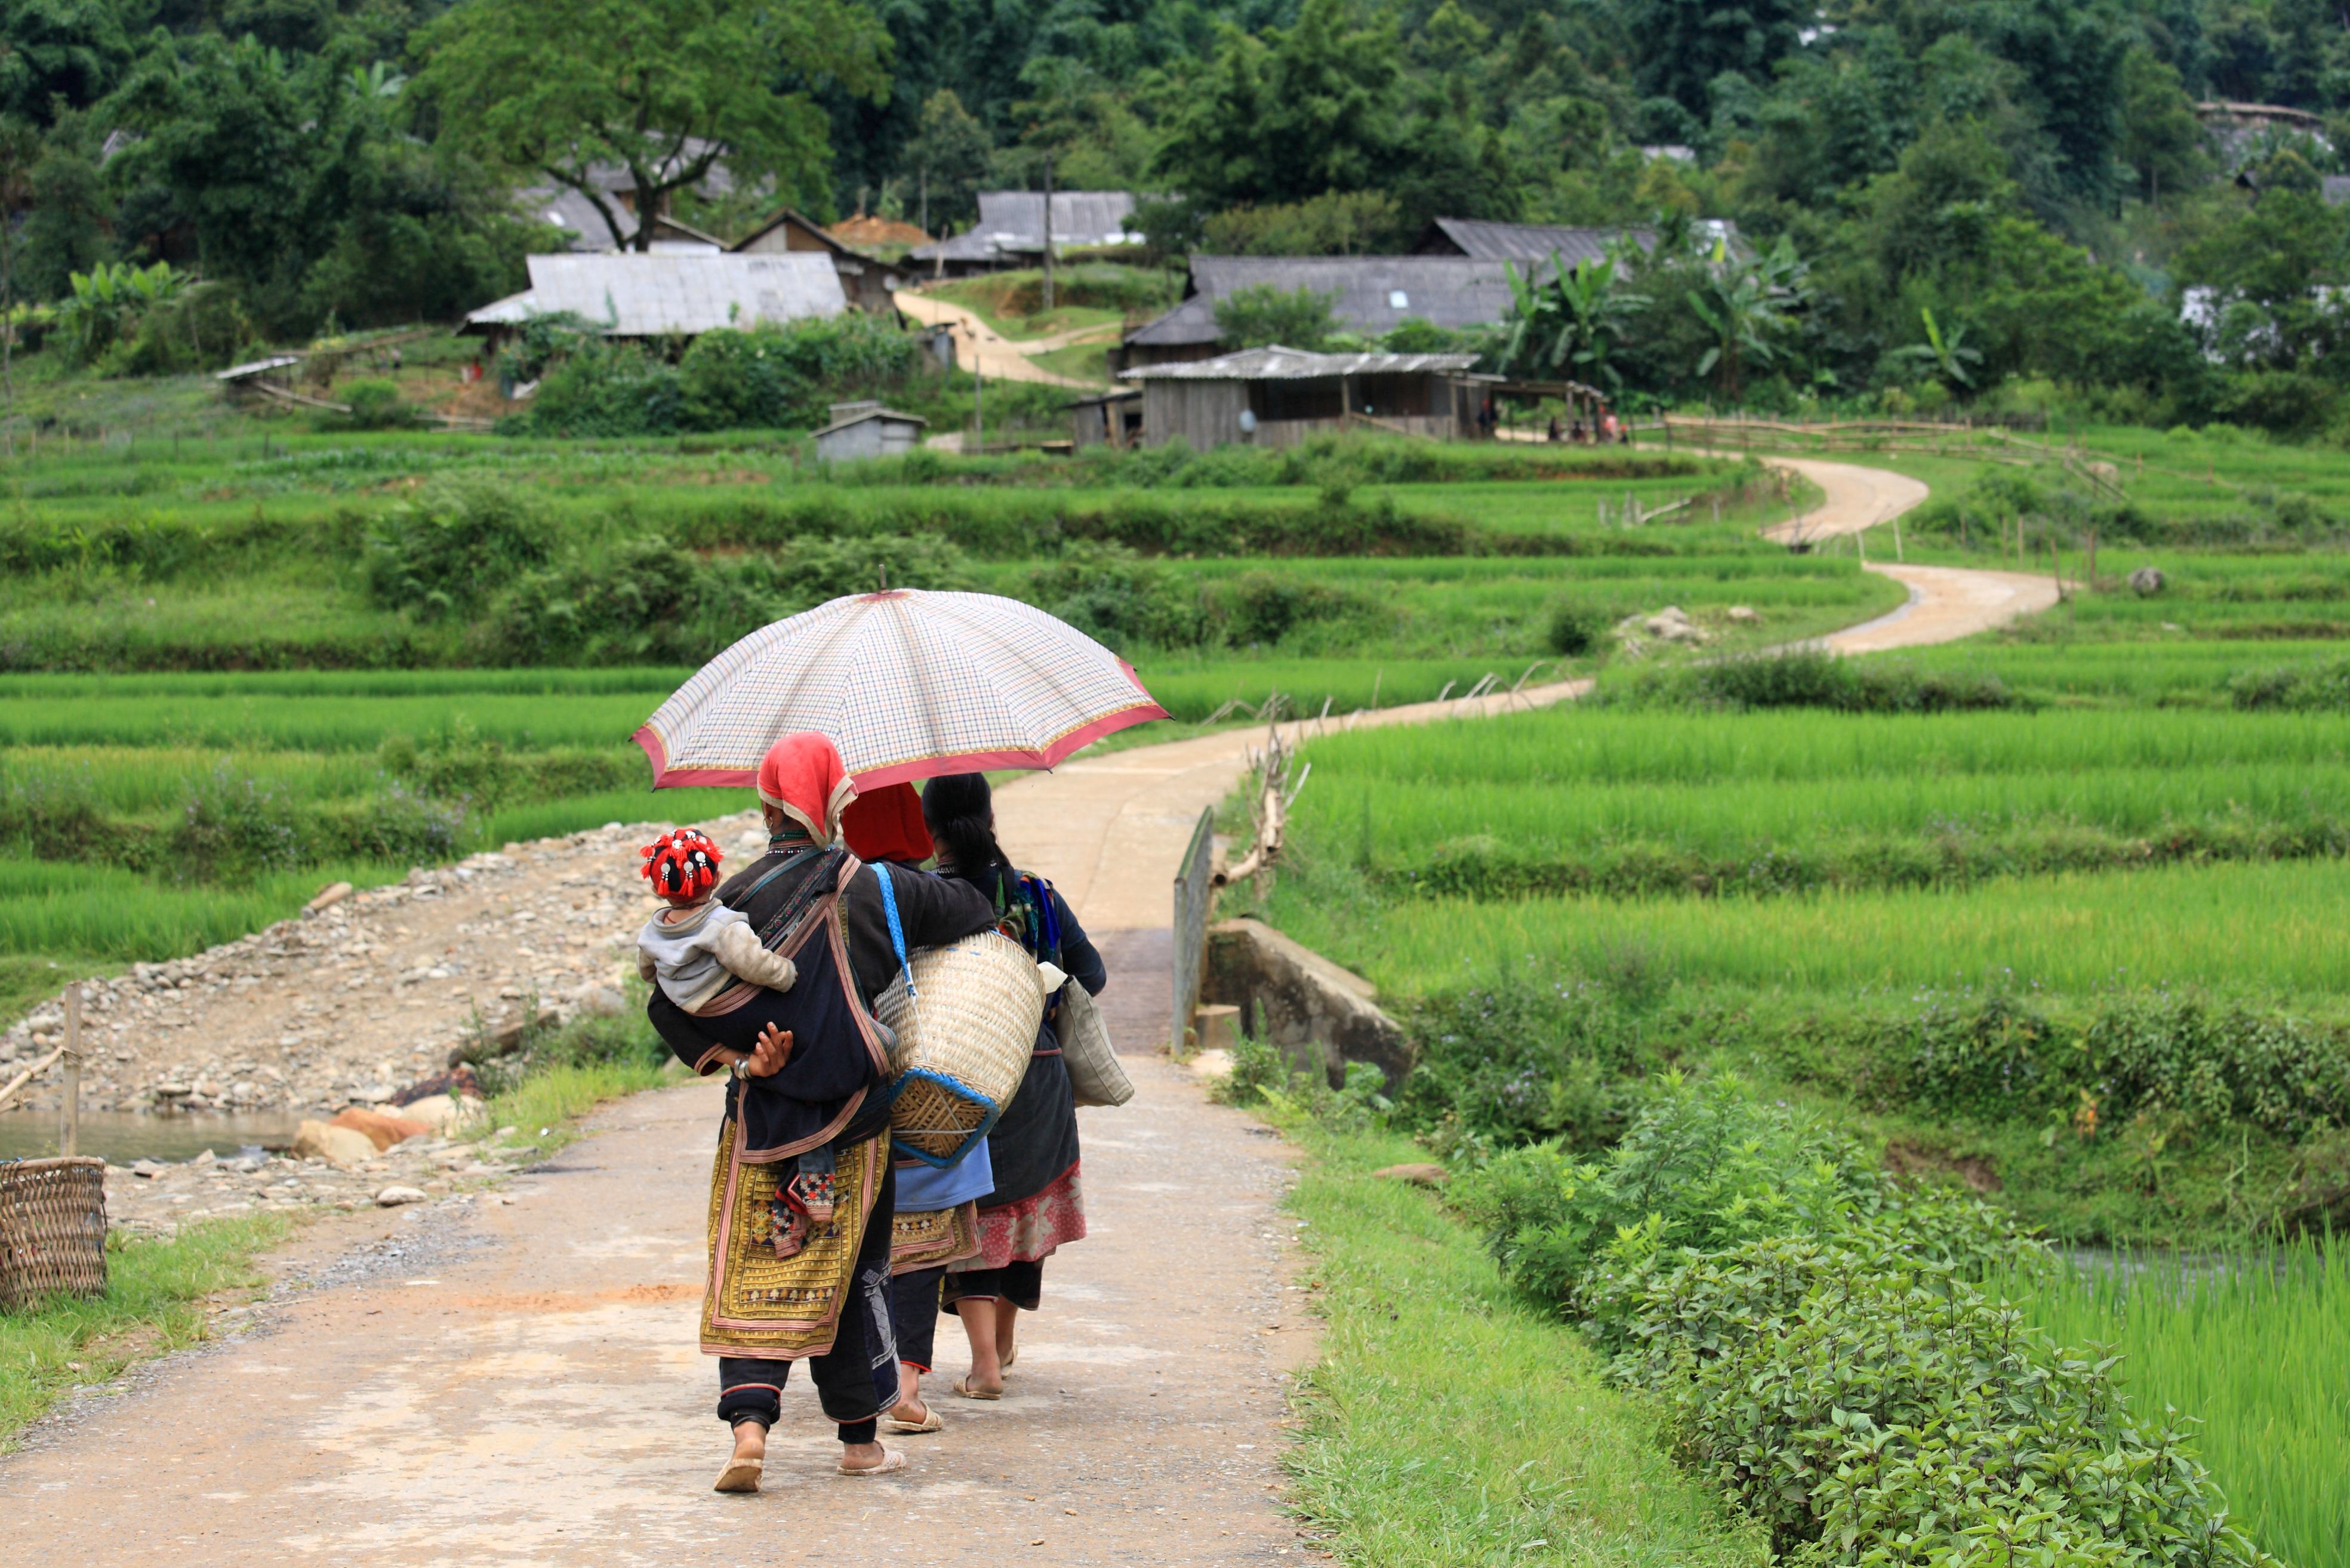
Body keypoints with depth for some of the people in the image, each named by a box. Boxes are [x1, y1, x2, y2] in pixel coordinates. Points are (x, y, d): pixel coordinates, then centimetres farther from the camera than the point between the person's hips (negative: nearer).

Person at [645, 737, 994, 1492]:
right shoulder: (877, 887, -5)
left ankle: (749, 1421, -15)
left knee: (752, 1276, 4)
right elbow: (975, 913, 10)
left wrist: (734, 1059, -6)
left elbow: (670, 1003, -4)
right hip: (856, 1118, 0)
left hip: (762, 1118, 0)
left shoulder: (736, 897, -3)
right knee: (852, 1272, 12)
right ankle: (860, 1438, 18)